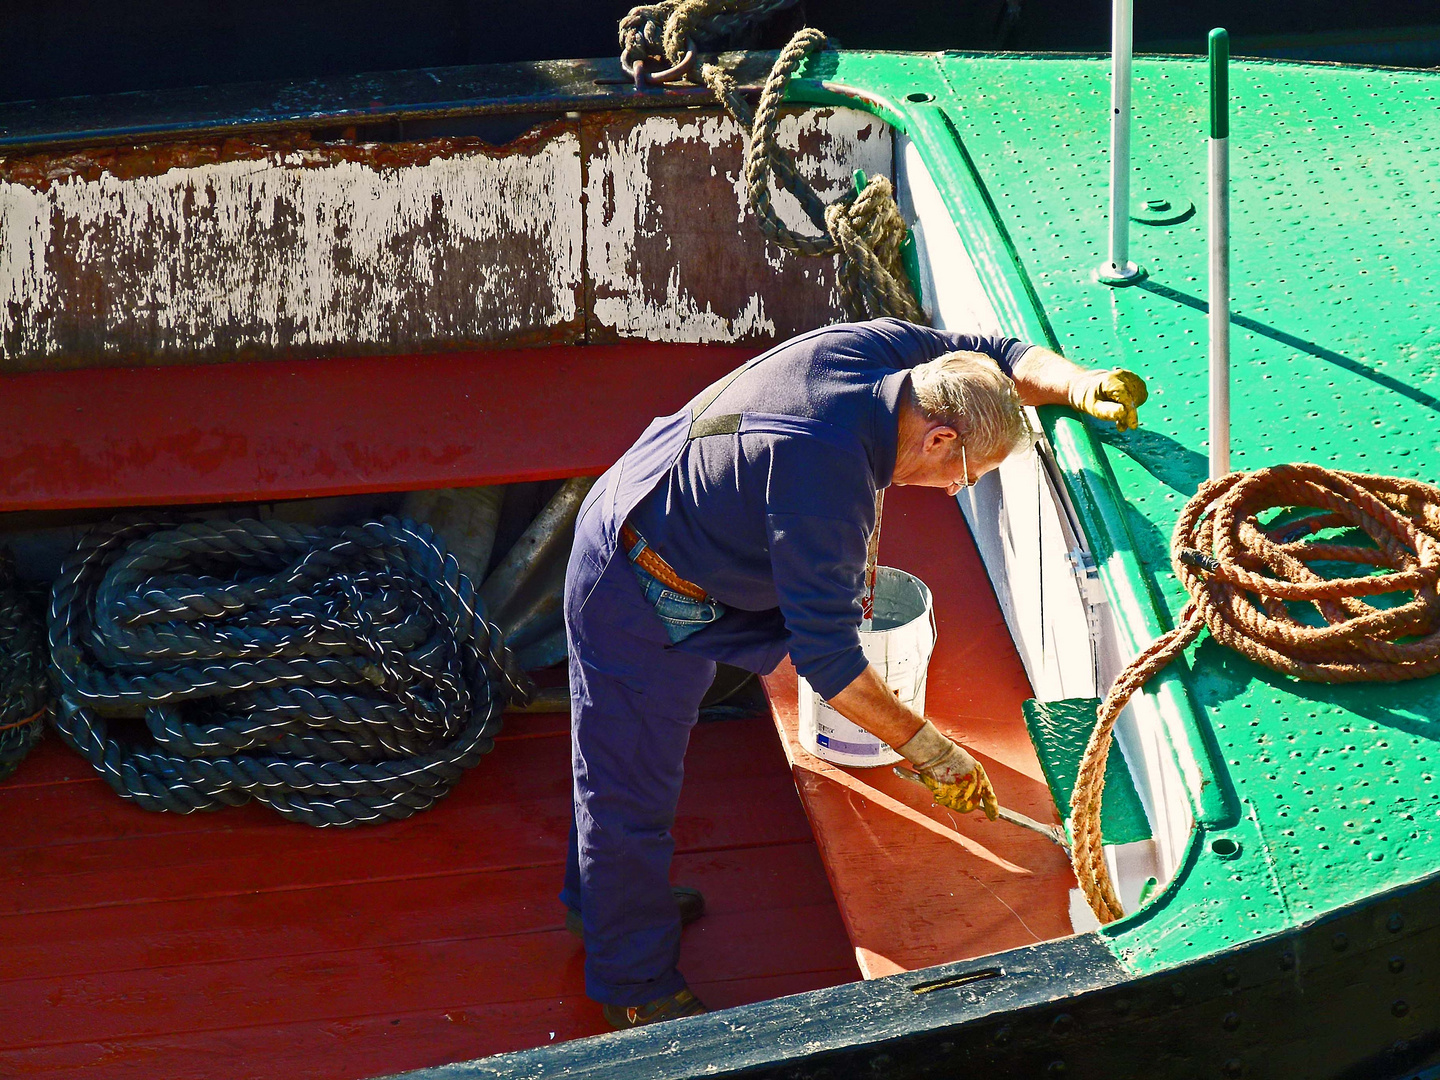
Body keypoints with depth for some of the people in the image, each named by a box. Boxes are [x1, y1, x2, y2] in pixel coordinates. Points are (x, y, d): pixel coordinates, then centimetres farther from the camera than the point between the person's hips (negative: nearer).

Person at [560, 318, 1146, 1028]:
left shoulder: (878, 346, -12)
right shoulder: (828, 482, -37)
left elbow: (1004, 357, 5)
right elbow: (828, 657, -34)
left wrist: (1080, 385, -12)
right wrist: (931, 751, -29)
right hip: (640, 611, -9)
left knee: (619, 759, 29)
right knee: (634, 789, 7)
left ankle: (601, 897, 50)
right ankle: (636, 989, 25)